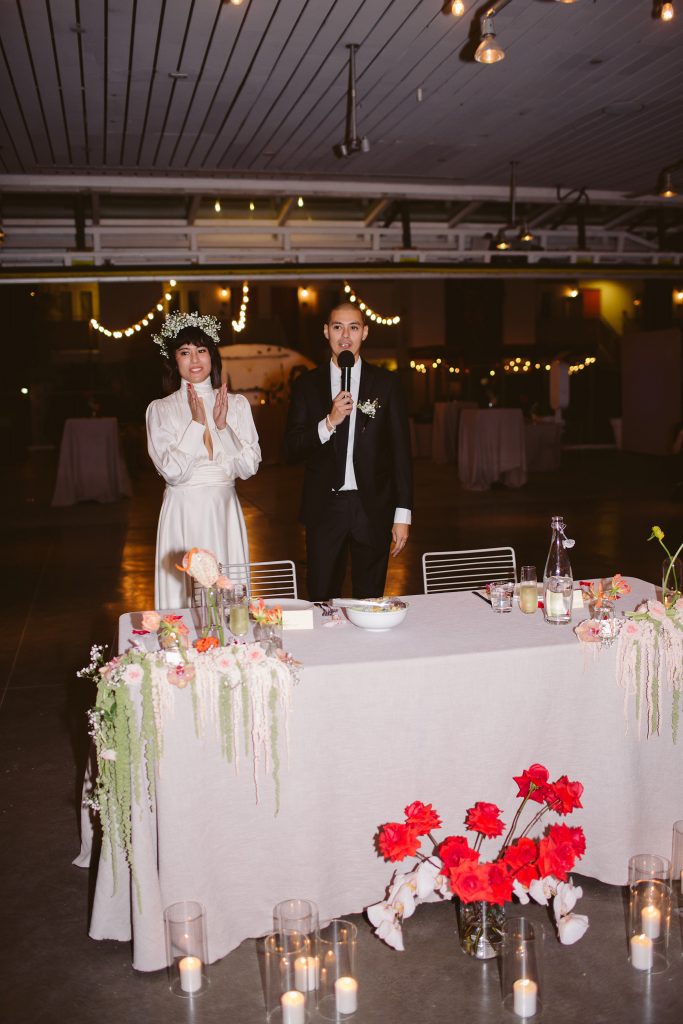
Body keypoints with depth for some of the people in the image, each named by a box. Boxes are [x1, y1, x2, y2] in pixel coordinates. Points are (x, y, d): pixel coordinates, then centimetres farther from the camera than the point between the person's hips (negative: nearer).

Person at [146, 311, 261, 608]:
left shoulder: (237, 404, 5)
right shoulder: (160, 409, -1)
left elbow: (249, 466, -1)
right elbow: (172, 471, -10)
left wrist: (222, 425, -11)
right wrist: (197, 423, -13)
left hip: (224, 511, 2)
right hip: (182, 513, -2)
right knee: (183, 590, 2)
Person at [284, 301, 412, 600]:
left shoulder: (386, 383, 3)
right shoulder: (308, 384, 4)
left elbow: (400, 451, 2)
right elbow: (291, 450, 0)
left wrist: (403, 514, -3)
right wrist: (329, 423, -16)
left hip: (372, 508, 0)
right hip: (324, 508, 0)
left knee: (370, 602, 9)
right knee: (321, 601, 5)